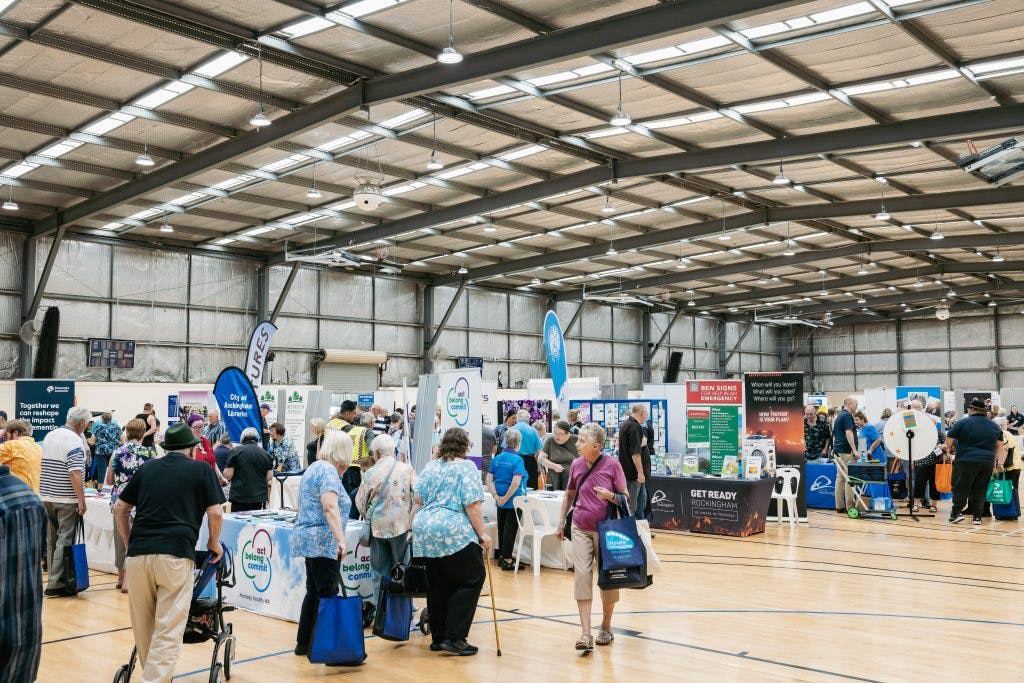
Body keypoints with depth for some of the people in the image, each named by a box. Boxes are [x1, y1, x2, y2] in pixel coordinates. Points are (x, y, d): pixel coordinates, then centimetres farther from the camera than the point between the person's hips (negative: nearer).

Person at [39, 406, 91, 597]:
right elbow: (75, 474, -22)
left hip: (47, 496, 8)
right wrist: (82, 501, -18)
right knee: (65, 540, -3)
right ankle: (56, 584, -3)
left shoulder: (49, 436, 11)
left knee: (52, 539, 14)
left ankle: (55, 577, 22)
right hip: (66, 500, -8)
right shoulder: (75, 441, -16)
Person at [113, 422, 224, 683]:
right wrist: (213, 543, 19)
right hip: (176, 555, -4)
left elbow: (119, 509, 21)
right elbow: (215, 512, 3)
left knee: (143, 627, 15)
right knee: (168, 629, -3)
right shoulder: (201, 469, 10)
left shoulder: (147, 468, 19)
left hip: (138, 554, 4)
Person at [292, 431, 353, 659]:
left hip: (308, 540, 10)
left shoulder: (313, 468, 18)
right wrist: (340, 540, -30)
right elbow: (330, 507, -25)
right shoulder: (328, 471, -13)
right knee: (327, 595, -6)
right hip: (323, 542, -10)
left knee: (314, 592, 15)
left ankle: (304, 643, 20)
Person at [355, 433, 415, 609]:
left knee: (379, 570, 11)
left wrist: (367, 516, 23)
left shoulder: (370, 473, -4)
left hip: (378, 526, 0)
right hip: (402, 525, 0)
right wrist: (413, 521, 4)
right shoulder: (406, 469, -4)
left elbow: (360, 501, 4)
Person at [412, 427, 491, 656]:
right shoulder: (467, 467, -3)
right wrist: (482, 533, -5)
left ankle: (438, 638, 19)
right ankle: (453, 637, -2)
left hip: (424, 533, 7)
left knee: (437, 585, 14)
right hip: (454, 533, -7)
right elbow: (472, 505, -10)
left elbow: (418, 501, 14)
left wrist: (414, 527, 23)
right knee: (471, 579, 3)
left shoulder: (430, 466, 14)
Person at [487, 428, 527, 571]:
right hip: (515, 501, -6)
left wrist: (496, 496, -4)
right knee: (510, 529, 1)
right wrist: (506, 498, -15)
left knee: (502, 527, 16)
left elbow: (489, 479, 1)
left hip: (500, 502, 6)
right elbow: (516, 482, -24)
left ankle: (501, 556, 26)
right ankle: (507, 560, 5)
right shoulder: (517, 459, -14)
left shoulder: (497, 459, 4)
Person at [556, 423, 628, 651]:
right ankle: (585, 633, -9)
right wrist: (561, 521, 18)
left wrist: (610, 496, -24)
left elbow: (625, 498, -4)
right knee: (581, 574, -9)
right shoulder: (576, 464, 2)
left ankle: (606, 627, 27)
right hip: (581, 529, 2)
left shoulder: (612, 464, -9)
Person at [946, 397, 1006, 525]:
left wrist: (950, 449, 16)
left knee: (960, 488, 4)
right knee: (980, 490, 10)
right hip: (987, 463, 4)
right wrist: (995, 459, 25)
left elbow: (949, 440, -3)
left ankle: (957, 512, -2)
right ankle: (977, 516, 10)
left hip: (966, 461, -4)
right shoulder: (995, 426, 10)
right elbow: (999, 445, 18)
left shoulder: (963, 423, -6)